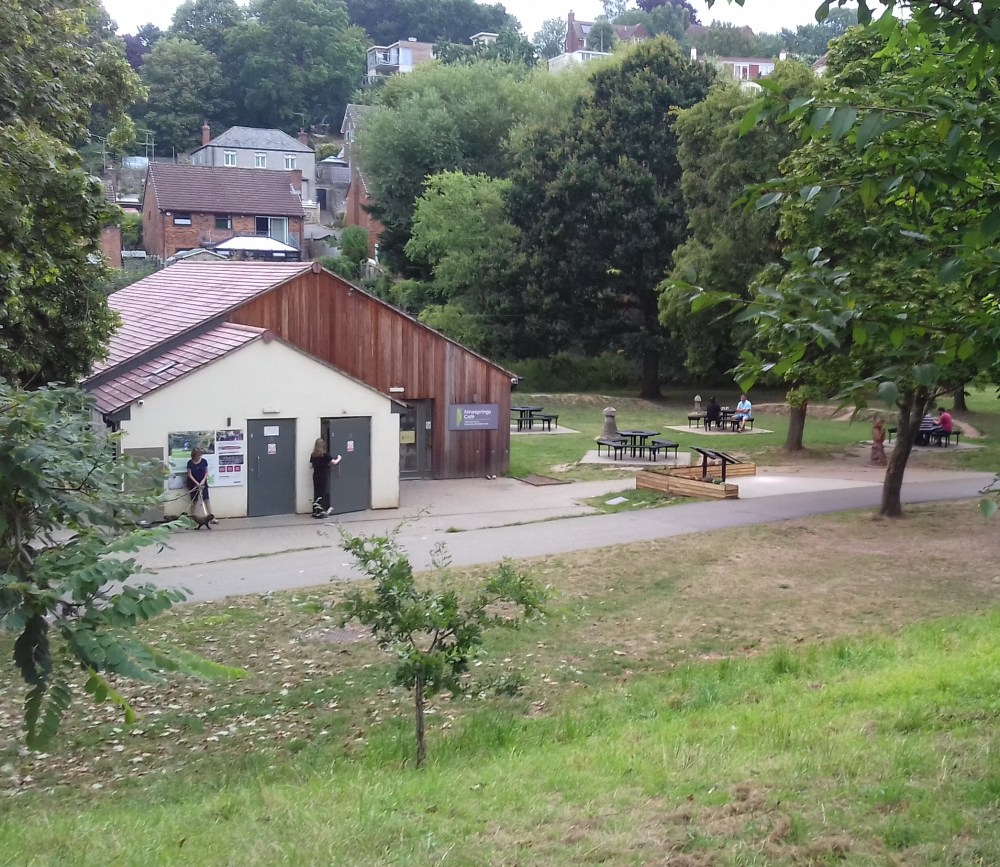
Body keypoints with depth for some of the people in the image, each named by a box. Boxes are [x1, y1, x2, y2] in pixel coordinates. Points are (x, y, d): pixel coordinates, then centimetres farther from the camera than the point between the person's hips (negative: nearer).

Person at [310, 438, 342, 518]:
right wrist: (339, 459, 12)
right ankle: (320, 512, -3)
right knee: (323, 494, -1)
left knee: (316, 493, 10)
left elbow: (312, 464, 10)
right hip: (324, 477, -5)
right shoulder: (325, 455, -12)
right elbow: (334, 463, -8)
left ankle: (315, 511, 12)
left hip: (316, 476, 5)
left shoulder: (313, 455, 1)